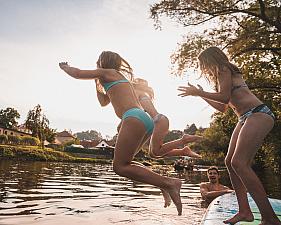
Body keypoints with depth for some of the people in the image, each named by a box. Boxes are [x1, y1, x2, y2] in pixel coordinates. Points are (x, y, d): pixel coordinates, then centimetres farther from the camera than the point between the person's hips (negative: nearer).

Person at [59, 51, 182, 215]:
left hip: (134, 118, -9)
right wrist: (98, 82, 47)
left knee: (120, 167, -8)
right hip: (146, 120, 9)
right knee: (123, 163, 15)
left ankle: (169, 184, -16)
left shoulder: (107, 72, 10)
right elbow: (103, 102, 45)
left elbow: (77, 74, 10)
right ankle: (164, 183, 3)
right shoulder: (121, 77, 35)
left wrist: (64, 67, 32)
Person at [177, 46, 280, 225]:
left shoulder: (224, 69, 0)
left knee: (239, 163, -20)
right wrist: (202, 94, 29)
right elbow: (223, 107, 27)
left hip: (258, 114, -10)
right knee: (230, 162, 4)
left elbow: (224, 97, -13)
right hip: (246, 119, 10)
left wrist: (199, 93, -3)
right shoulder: (222, 76, 27)